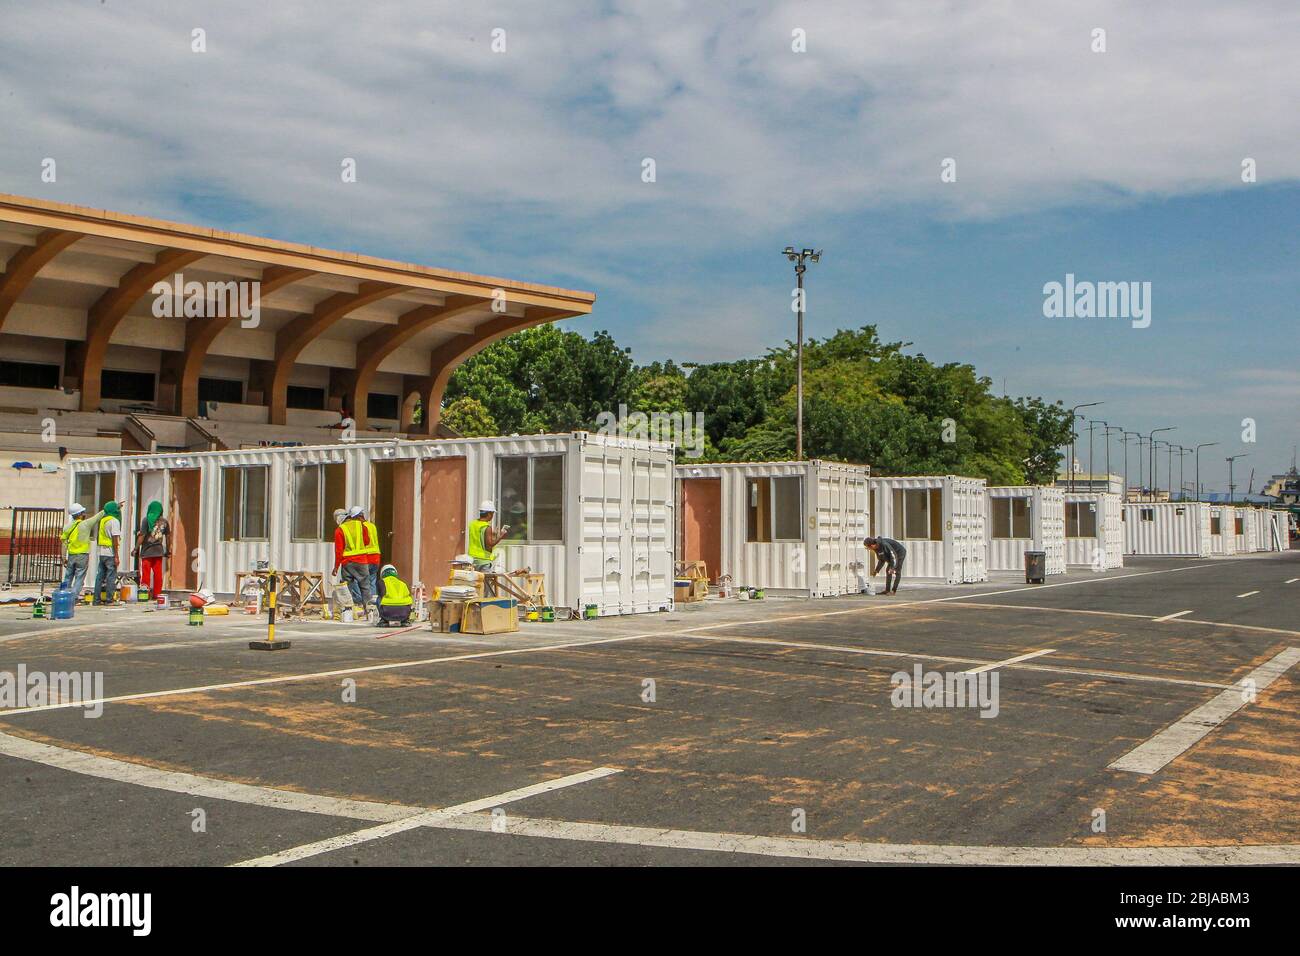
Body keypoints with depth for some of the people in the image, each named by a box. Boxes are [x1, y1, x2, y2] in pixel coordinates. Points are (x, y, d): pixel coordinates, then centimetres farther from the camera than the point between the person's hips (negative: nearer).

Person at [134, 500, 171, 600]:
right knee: (158, 574, 7)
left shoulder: (146, 519, -5)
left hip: (147, 551, -3)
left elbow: (142, 535, -9)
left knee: (146, 574, 3)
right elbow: (168, 536, 10)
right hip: (159, 551, 3)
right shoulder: (164, 521, 5)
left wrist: (136, 549, -4)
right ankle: (156, 594, 9)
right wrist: (168, 550, 19)